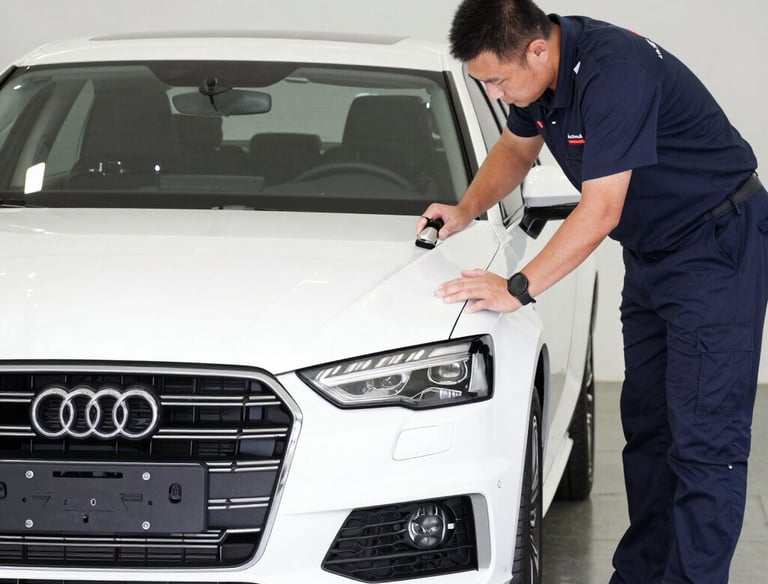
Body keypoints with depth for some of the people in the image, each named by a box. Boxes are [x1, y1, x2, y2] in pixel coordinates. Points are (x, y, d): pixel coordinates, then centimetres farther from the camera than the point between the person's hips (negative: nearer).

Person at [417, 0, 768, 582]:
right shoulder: (538, 70, -2)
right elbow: (516, 148, 20)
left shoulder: (614, 71, -30)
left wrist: (517, 289, -27)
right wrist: (467, 210, 4)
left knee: (704, 438, -12)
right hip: (652, 248, 10)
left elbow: (600, 211, -30)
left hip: (717, 244, -10)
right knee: (646, 425, 11)